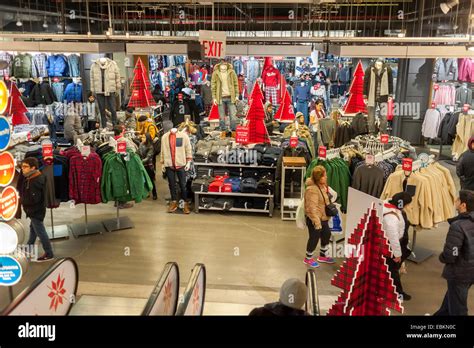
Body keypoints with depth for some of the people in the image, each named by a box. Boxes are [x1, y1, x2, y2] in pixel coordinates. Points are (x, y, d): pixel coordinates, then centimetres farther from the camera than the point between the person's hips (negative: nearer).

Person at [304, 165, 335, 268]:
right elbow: (312, 208, -28)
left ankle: (322, 256, 39)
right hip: (314, 219, -10)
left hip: (323, 217, 10)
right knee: (314, 238, 4)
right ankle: (308, 258, 26)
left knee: (327, 235, 19)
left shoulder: (322, 186, 4)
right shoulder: (312, 190, -27)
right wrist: (317, 222, -27)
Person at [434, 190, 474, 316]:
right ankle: (441, 314, 51)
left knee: (457, 308, 9)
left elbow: (449, 255, -28)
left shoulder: (458, 226, -29)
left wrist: (441, 257, -7)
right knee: (451, 297, 30)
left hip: (459, 272, -8)